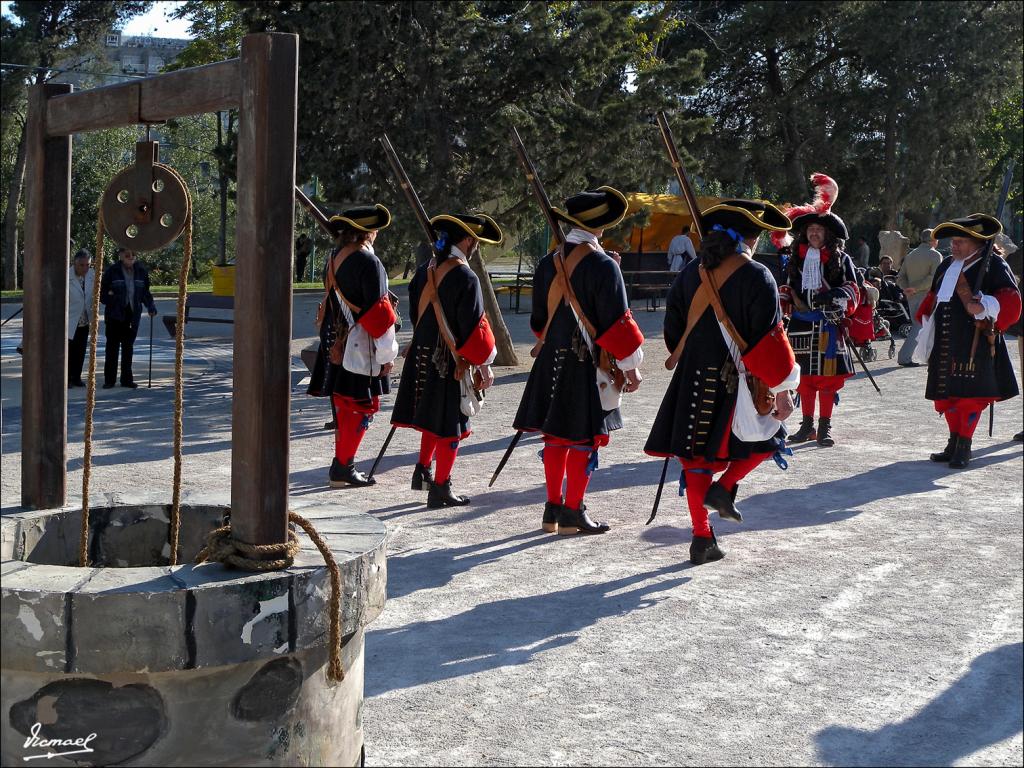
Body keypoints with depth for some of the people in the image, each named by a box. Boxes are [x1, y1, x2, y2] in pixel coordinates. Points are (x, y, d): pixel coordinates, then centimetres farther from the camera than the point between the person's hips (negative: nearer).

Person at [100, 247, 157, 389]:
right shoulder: (112, 271, -6)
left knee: (128, 347, 8)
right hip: (115, 315, -3)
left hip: (133, 315, 3)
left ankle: (126, 379, 15)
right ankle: (109, 379, 8)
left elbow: (145, 292, 12)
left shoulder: (141, 271, 4)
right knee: (112, 346, 2)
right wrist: (109, 298, -21)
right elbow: (102, 292, -2)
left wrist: (151, 306, -2)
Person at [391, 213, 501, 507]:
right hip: (451, 361, -7)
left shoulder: (424, 271, 4)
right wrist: (484, 365, -6)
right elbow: (474, 326, -16)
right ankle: (440, 489, 8)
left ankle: (423, 471, 28)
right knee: (449, 425, 3)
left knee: (433, 415, 23)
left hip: (422, 355, 7)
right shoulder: (465, 278, -18)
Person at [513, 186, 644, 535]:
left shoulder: (549, 263, 6)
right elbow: (616, 320, -14)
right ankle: (573, 513, 7)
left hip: (552, 360, 6)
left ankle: (553, 509, 19)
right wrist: (631, 366, -6)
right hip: (589, 363, -6)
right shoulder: (602, 265, -14)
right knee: (584, 437, 2)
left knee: (555, 436, 12)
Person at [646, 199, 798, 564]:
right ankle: (724, 487, 0)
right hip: (739, 381, -5)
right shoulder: (756, 277, -11)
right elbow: (769, 338, -13)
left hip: (694, 378, 5)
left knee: (696, 456, 10)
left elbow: (674, 330, 12)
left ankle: (702, 538, 11)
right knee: (766, 438, 19)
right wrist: (782, 391, -7)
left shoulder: (690, 274, 5)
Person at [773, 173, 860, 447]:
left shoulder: (840, 259, 2)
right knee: (804, 376, 6)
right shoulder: (796, 256, 11)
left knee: (828, 376, -1)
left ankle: (825, 426, 7)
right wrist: (785, 302, 4)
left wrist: (840, 300, -15)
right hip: (802, 324, 3)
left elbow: (853, 289, 3)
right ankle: (807, 425, 15)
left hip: (829, 325, -3)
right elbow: (787, 287, 21)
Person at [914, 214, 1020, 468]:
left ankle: (964, 448, 1)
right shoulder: (947, 265, 16)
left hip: (974, 344, -7)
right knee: (946, 394, 9)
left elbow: (1011, 300, -13)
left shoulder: (993, 265, -4)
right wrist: (928, 320, 20)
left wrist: (985, 307, -26)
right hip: (945, 343, 7)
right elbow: (933, 297, 29)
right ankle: (953, 444, 21)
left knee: (970, 394, -6)